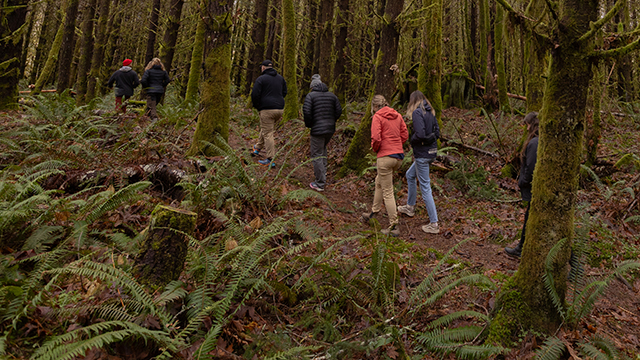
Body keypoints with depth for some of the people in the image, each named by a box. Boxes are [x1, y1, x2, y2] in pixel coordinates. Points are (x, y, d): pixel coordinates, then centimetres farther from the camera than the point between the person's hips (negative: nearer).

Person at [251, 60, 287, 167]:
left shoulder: (261, 79, -7)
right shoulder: (280, 78, 14)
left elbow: (255, 95, -11)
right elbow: (284, 92, 21)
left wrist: (257, 106, 6)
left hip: (267, 110, -7)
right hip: (280, 109, 7)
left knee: (267, 133, -4)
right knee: (265, 129, 24)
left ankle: (271, 160, -7)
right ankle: (258, 148, 40)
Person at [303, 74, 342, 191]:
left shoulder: (310, 96, -5)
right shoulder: (332, 95, 9)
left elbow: (306, 112, -15)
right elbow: (339, 111, 5)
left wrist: (308, 124, 1)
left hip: (318, 129, -6)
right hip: (330, 129, 6)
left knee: (317, 155, 1)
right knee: (322, 148, 30)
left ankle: (320, 184, 3)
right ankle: (323, 173, 31)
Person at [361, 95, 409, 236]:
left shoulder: (377, 117, -8)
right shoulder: (397, 116, 10)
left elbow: (376, 138, -17)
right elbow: (404, 135, 8)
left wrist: (375, 149, 2)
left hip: (385, 156, -7)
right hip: (399, 156, 7)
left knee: (388, 193, 0)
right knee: (379, 182, 26)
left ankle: (394, 226, 5)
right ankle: (373, 213, 39)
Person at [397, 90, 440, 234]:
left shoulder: (417, 112, -16)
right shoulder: (430, 112, 10)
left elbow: (420, 134, -24)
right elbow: (437, 132, 11)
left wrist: (412, 140, -6)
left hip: (422, 154, -9)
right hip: (432, 151, 9)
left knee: (425, 188, -3)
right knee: (410, 175, 28)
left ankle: (434, 224, 2)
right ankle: (410, 207, 41)